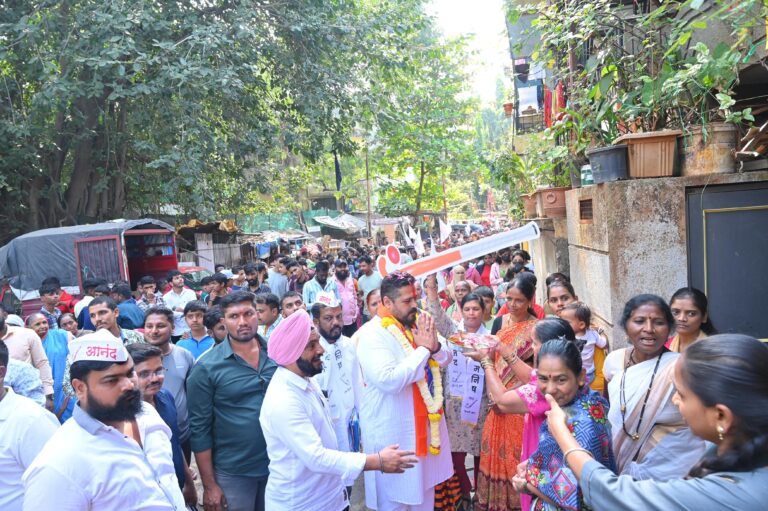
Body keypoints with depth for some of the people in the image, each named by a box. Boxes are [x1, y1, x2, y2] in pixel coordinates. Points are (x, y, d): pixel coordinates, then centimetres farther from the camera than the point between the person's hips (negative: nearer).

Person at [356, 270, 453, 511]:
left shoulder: (417, 323, 3)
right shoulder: (372, 334, -21)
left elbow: (446, 359, 8)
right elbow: (389, 380, -32)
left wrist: (434, 346, -16)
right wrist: (423, 349, -24)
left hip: (425, 421, 7)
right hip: (394, 430, -7)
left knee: (424, 485, 23)